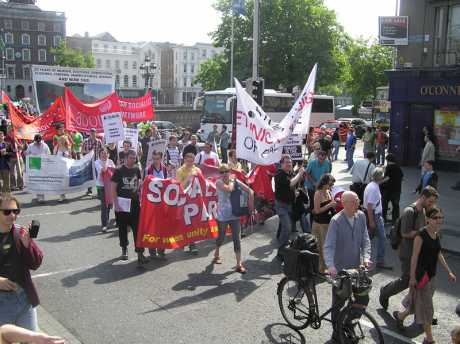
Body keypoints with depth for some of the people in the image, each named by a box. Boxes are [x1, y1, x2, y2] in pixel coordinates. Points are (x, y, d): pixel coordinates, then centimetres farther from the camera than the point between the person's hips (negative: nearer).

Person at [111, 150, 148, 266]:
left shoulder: (136, 169, 5)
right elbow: (113, 188, -6)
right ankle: (124, 250, 27)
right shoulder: (119, 171, -6)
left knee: (137, 227, -3)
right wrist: (116, 204, -12)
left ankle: (140, 252, -1)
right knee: (122, 228, 9)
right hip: (122, 203, -2)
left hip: (134, 203, 3)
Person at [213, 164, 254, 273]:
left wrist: (250, 204, -9)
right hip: (222, 215, -2)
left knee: (237, 239, -2)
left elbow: (250, 191, -3)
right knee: (221, 237, 15)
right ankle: (216, 254, 44)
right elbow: (229, 189, -30)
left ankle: (239, 264, 3)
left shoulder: (236, 181, -1)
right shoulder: (219, 182, -10)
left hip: (235, 215, 2)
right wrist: (231, 181, -11)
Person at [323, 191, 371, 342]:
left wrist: (366, 256, -16)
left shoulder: (361, 216, -2)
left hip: (357, 267, 5)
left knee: (363, 299, 9)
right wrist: (330, 266, -37)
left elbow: (365, 239, 1)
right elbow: (328, 246, -23)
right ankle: (337, 333, 27)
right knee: (339, 303, 8)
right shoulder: (336, 221, -18)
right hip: (340, 269, -5)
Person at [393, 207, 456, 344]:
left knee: (419, 301, 20)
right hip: (421, 274, -8)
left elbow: (439, 254, 14)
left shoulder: (436, 234, 4)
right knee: (426, 305, 1)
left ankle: (400, 315, 43)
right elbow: (414, 257, -18)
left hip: (431, 274, 8)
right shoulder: (421, 235, -20)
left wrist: (449, 272, 14)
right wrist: (412, 277, -18)